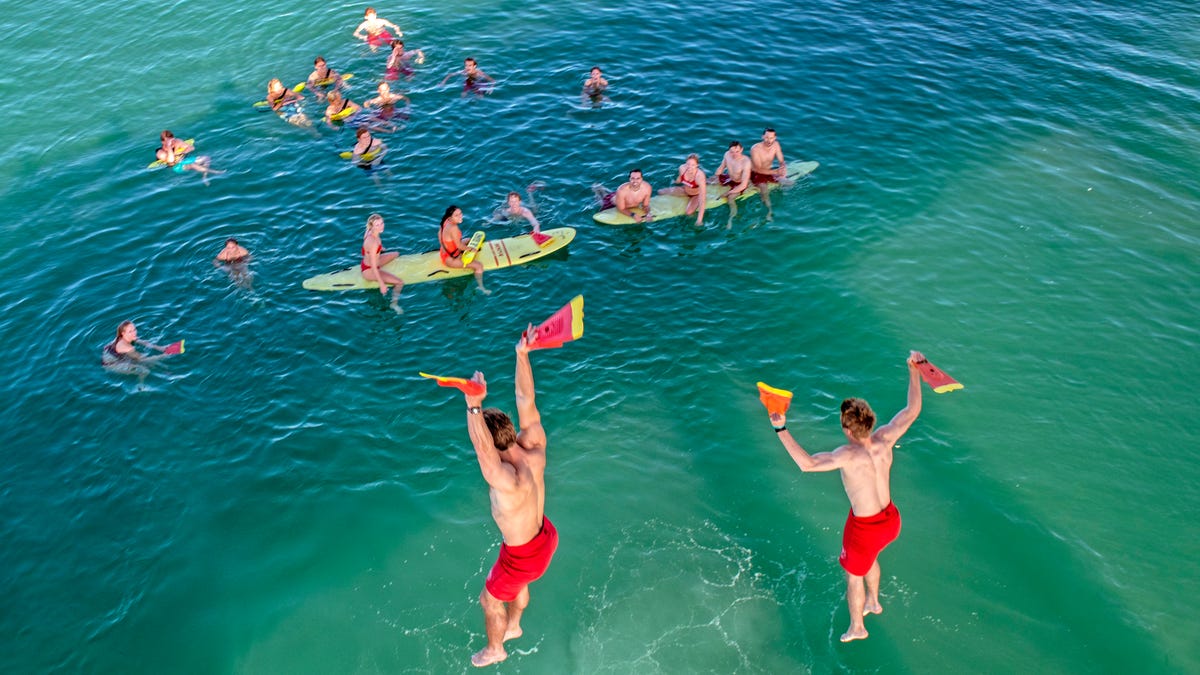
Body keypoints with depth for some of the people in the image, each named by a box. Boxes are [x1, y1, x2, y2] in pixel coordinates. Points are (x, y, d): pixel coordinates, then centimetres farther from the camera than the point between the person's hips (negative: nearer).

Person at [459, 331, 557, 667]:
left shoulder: (509, 481, -44)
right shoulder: (535, 448, -22)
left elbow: (484, 451, -62)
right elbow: (526, 401, -19)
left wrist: (473, 407, -74)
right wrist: (522, 354, -22)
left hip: (523, 557, -7)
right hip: (544, 536, 7)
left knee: (490, 600, 23)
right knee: (517, 586, 36)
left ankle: (494, 651, 51)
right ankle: (514, 626, 65)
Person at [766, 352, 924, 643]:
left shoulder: (849, 456, -36)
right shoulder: (885, 439, -18)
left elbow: (807, 463, -51)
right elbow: (913, 410, -4)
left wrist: (781, 430, -49)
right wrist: (914, 369, 0)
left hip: (865, 528, -7)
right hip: (890, 519, 7)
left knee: (854, 576, 22)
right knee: (869, 558, 38)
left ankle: (856, 627, 46)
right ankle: (873, 602, 63)